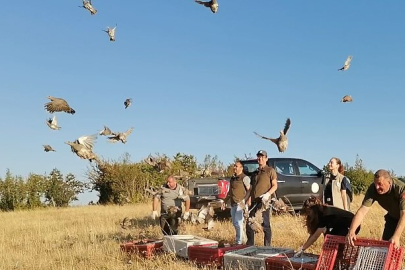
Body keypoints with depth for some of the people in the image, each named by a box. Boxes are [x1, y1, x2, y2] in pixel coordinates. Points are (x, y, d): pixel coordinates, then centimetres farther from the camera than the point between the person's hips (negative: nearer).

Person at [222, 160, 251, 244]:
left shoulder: (244, 178, -8)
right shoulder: (232, 178, 17)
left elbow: (249, 190, -13)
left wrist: (244, 201, -23)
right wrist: (225, 201, 22)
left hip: (240, 204, -8)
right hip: (233, 204, 8)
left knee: (238, 222, -10)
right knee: (234, 222, 13)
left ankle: (239, 242, -4)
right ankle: (238, 238, 26)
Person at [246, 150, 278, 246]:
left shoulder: (270, 171, 2)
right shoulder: (255, 173, 21)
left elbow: (275, 186, -4)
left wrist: (268, 194, -21)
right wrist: (249, 202, 14)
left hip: (264, 202, -7)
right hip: (254, 202, 7)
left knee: (265, 225, -3)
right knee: (249, 224, 9)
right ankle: (250, 245, 19)